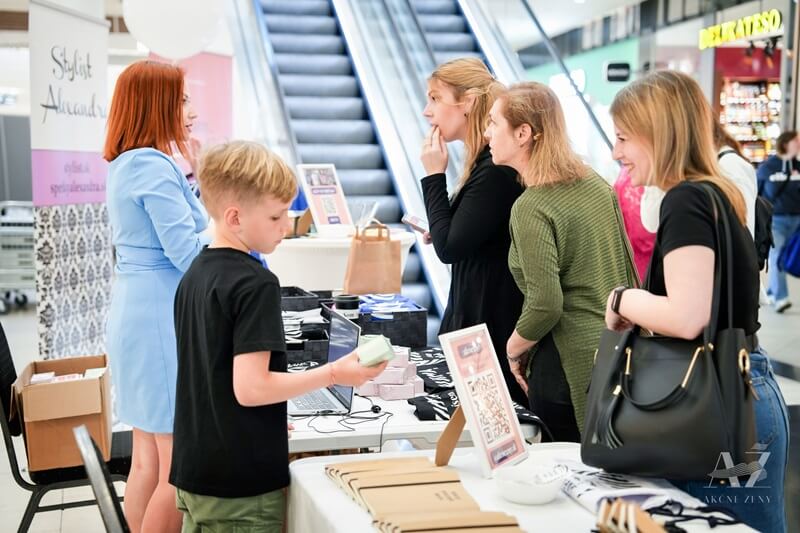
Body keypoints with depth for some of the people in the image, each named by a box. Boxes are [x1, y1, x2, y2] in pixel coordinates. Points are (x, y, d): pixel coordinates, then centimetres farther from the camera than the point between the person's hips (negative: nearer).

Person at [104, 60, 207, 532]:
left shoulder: (125, 164, 14)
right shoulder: (154, 166, -15)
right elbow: (188, 254, -20)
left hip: (137, 312, 10)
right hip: (162, 318, -10)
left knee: (149, 458, 15)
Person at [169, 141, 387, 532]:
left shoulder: (193, 276, 7)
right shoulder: (255, 284, -19)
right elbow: (250, 388, -23)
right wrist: (333, 374, -16)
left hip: (193, 472, 8)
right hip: (242, 483, -8)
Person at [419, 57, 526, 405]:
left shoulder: (494, 169, -19)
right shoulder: (485, 162, 11)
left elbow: (450, 248, -20)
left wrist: (434, 175, -15)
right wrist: (440, 233, 7)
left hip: (493, 321, -10)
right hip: (475, 314, 10)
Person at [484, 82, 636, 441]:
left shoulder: (531, 208, -18)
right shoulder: (595, 183, 6)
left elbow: (545, 305, -22)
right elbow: (626, 268, 13)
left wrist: (514, 348, -5)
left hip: (573, 363, -8)